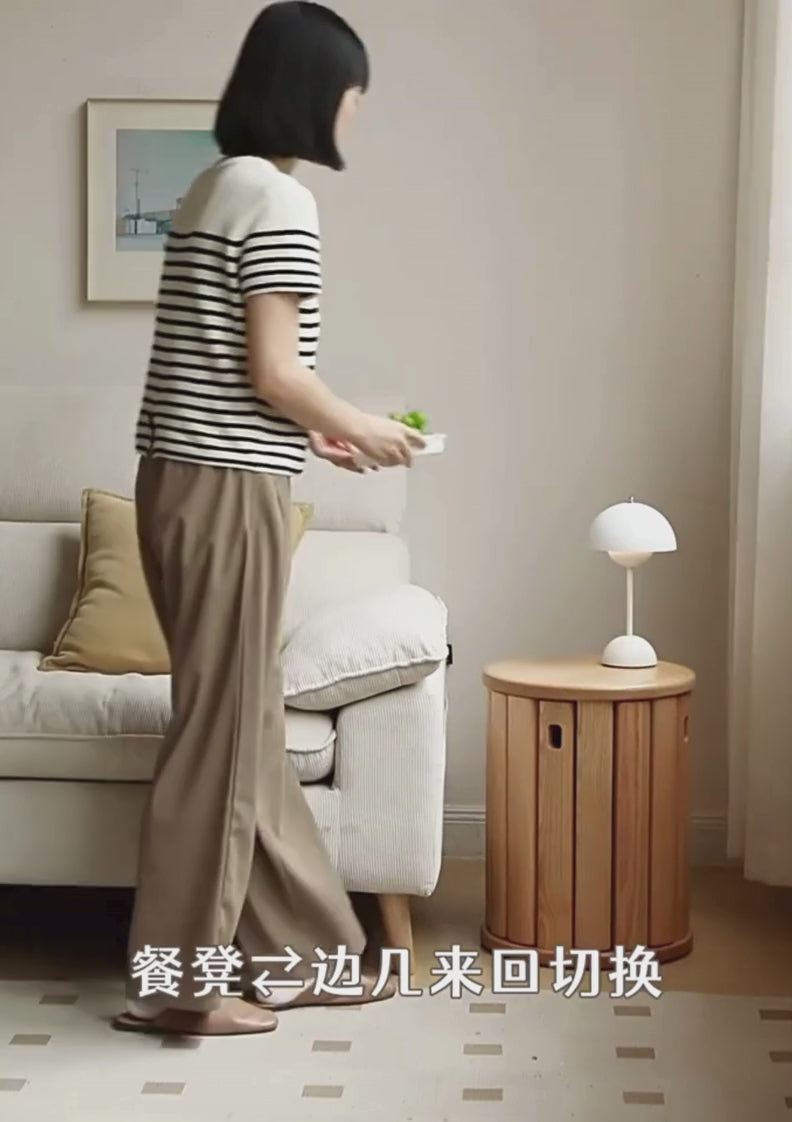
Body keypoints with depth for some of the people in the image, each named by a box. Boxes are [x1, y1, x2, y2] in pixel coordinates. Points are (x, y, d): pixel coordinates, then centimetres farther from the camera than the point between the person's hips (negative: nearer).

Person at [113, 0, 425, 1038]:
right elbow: (273, 372, -16)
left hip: (185, 478, 10)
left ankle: (301, 953, 24)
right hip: (230, 491, -10)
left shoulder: (215, 189, 16)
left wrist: (316, 433, 19)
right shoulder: (280, 199, -13)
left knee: (245, 724, 13)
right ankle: (178, 980, 9)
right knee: (220, 729, -1)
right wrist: (358, 428, 0)